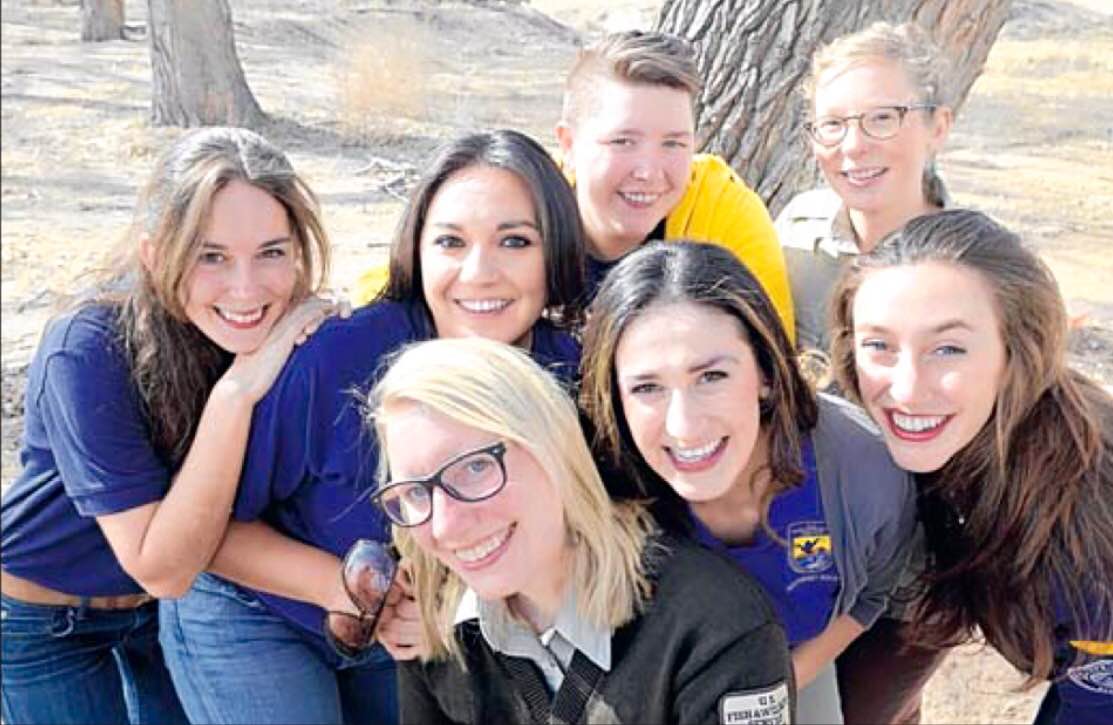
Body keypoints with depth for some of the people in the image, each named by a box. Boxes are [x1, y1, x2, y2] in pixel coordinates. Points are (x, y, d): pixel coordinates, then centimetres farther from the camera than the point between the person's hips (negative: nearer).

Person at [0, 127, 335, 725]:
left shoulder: (296, 331, -20)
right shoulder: (87, 351, -33)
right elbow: (162, 568, -33)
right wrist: (235, 393, -41)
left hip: (183, 599, 4)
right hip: (51, 618, -4)